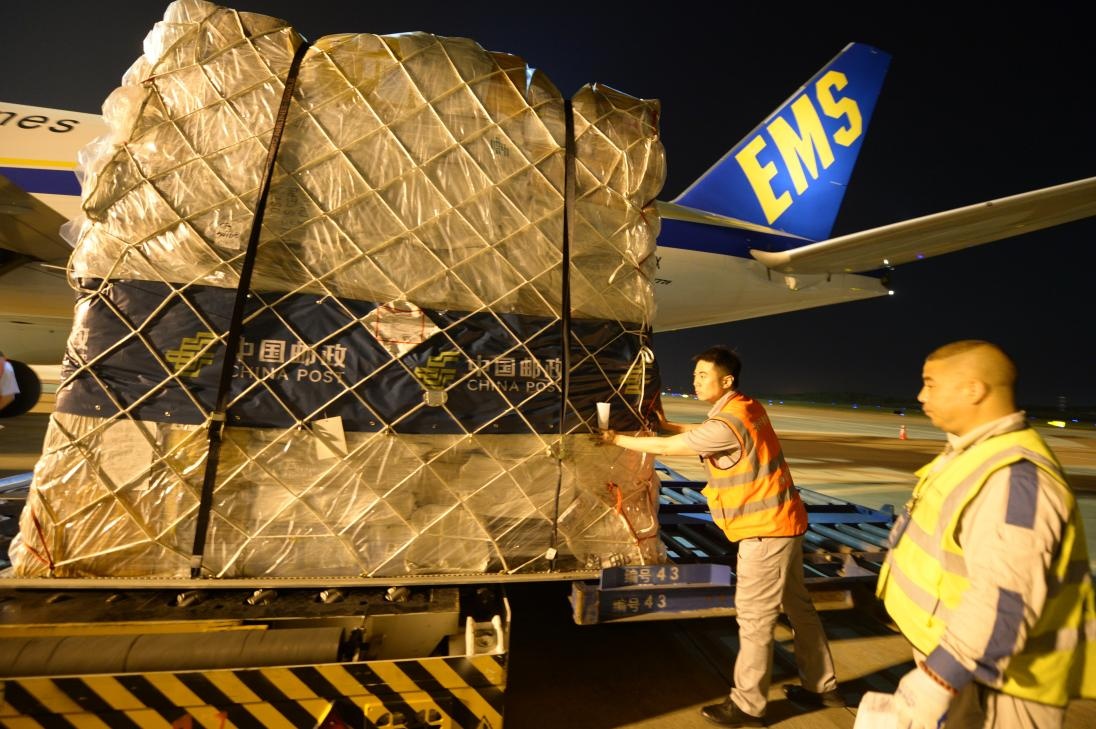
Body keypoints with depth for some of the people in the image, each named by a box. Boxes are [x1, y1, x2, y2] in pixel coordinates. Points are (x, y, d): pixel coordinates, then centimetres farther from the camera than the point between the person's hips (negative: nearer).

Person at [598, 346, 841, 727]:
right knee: (798, 605, 22)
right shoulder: (746, 408, 4)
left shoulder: (727, 423, -26)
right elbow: (705, 431, 20)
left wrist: (616, 439, -9)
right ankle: (822, 685, 39)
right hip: (782, 522, 10)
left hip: (766, 528, -10)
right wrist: (666, 423, 11)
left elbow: (666, 448, -21)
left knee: (754, 617, 3)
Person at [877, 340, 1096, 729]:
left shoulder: (1013, 475, -28)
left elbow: (1005, 601, -32)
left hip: (995, 682, -9)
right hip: (957, 651, 9)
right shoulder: (978, 453, 4)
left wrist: (938, 678, -29)